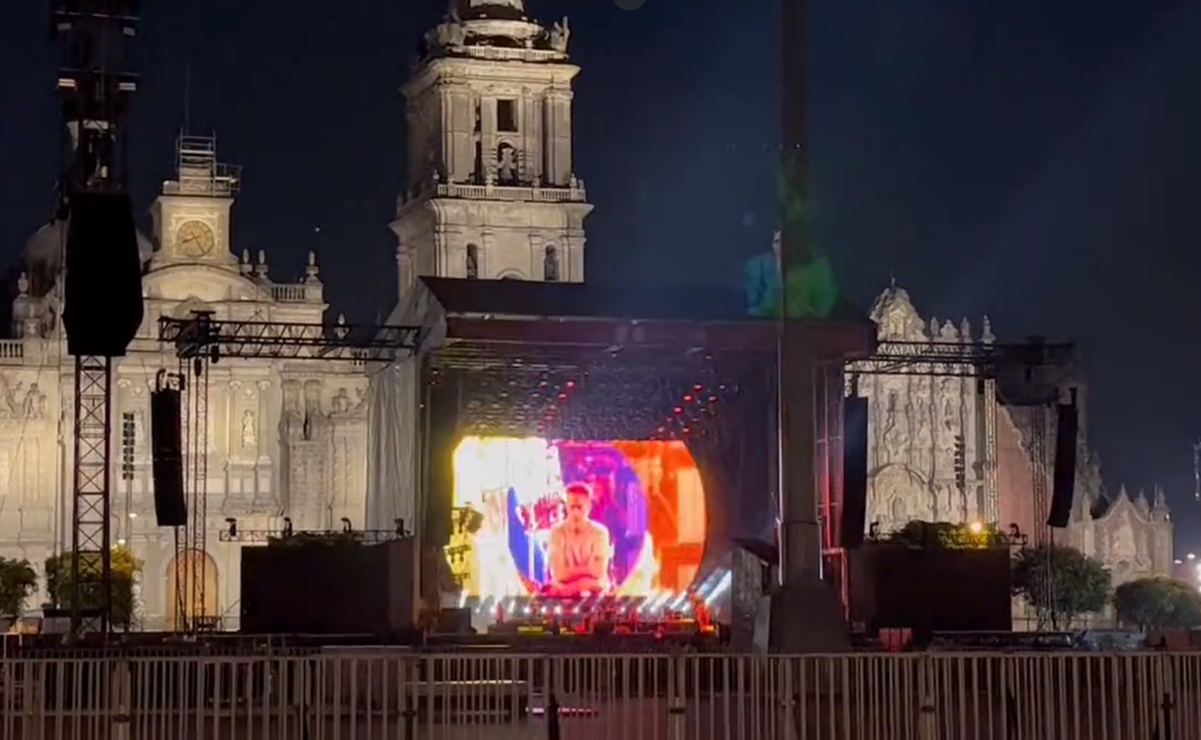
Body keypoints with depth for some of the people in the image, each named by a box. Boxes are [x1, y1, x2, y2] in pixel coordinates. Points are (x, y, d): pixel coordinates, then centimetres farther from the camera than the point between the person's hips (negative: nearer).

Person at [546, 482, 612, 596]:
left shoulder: (600, 532, -7)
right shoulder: (557, 532, -5)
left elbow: (598, 572, -15)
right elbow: (559, 575, -13)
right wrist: (587, 569, -10)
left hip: (595, 592, -1)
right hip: (562, 592, 1)